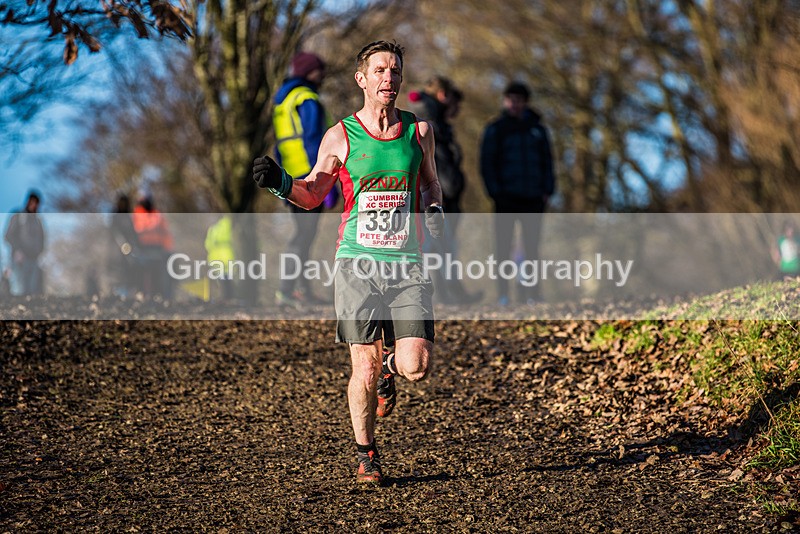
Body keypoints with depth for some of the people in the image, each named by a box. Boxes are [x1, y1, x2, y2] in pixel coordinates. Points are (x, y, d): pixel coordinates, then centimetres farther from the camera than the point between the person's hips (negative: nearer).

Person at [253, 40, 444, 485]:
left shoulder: (419, 131, 9)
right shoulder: (340, 137, 4)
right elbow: (312, 195, 11)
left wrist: (435, 211, 5)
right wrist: (281, 182, -9)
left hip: (407, 264, 2)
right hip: (358, 262, -1)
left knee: (417, 368, -11)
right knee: (364, 369, -5)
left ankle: (389, 368, 27)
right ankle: (366, 454, 17)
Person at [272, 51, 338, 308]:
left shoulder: (281, 100, 19)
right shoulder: (307, 99, -9)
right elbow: (314, 142, -16)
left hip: (290, 180, 9)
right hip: (308, 178, -9)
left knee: (302, 232, 15)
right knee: (304, 236, -9)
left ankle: (303, 290, 17)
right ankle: (286, 290, -14)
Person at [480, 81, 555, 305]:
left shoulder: (537, 129, 13)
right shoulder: (495, 129, 5)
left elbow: (547, 161, 15)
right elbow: (487, 163, 1)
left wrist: (547, 190, 4)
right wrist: (495, 192, -9)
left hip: (533, 197, 3)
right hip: (506, 198, -2)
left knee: (531, 246, 2)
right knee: (503, 246, -4)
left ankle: (530, 293, 7)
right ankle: (503, 293, -2)